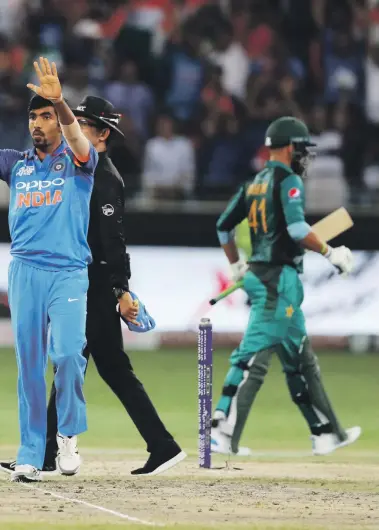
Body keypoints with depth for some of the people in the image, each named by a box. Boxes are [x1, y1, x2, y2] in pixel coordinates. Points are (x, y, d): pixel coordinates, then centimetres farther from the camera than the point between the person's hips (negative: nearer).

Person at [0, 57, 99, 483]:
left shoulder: (76, 160, 4)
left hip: (68, 272, -3)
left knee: (68, 352, -18)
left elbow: (79, 142, -17)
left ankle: (68, 433, 5)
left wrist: (58, 101, -36)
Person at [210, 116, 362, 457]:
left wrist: (236, 266, 28)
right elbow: (296, 227, -23)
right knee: (254, 357, -13)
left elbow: (224, 226, 18)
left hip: (258, 276, 10)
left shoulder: (255, 183, 16)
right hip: (280, 278, -10)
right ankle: (223, 434, -18)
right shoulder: (288, 180, -9)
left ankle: (326, 434, 20)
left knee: (301, 360, 14)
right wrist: (330, 253, -13)